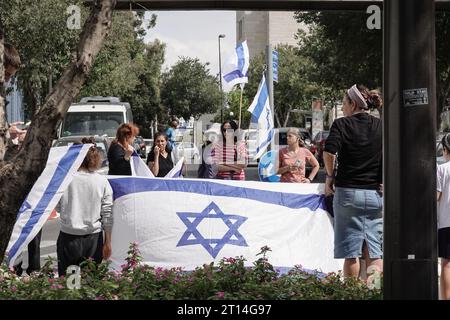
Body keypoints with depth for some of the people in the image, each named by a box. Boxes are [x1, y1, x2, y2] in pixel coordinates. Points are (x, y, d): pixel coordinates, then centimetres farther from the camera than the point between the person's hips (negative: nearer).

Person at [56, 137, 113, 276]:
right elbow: (107, 214, 0)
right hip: (93, 238, 1)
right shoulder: (102, 181, -2)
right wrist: (107, 242, 6)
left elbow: (57, 207, 3)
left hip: (69, 237, -1)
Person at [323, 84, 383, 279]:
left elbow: (329, 152, -18)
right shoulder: (381, 126, 6)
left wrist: (330, 177, -4)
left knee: (351, 253, 4)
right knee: (375, 253, 5)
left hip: (347, 192, -3)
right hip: (376, 195, 3)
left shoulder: (342, 124, -3)